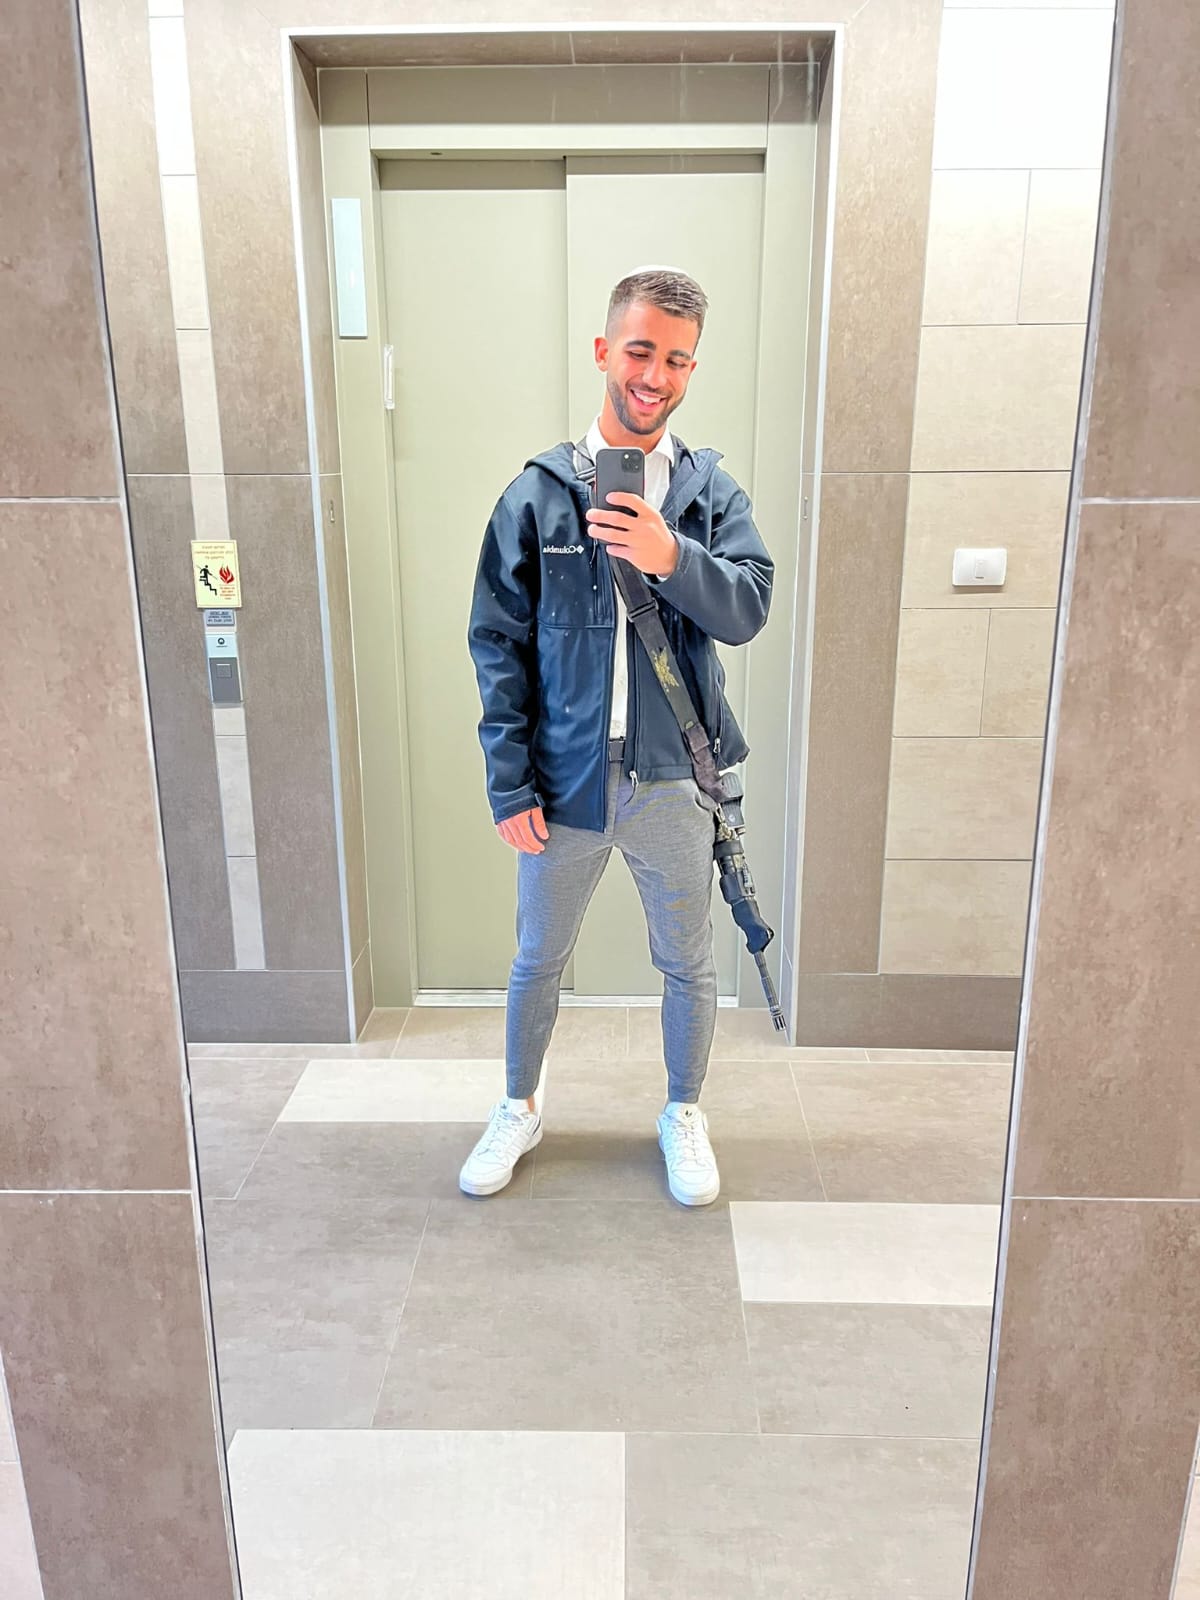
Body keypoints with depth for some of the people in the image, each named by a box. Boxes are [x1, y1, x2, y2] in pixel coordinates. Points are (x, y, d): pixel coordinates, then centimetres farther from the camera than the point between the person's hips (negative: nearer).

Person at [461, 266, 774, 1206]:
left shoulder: (712, 491, 1)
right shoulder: (536, 495, -2)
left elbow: (748, 611, -12)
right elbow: (498, 644, -3)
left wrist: (671, 556, -31)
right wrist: (510, 782, -7)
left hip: (674, 783, 1)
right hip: (563, 781, 0)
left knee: (689, 967, 15)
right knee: (537, 963, 17)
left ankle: (684, 1113, 41)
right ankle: (520, 1109, 41)